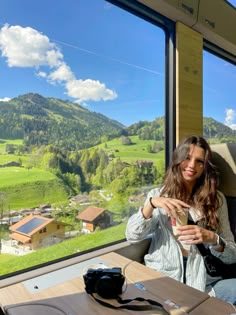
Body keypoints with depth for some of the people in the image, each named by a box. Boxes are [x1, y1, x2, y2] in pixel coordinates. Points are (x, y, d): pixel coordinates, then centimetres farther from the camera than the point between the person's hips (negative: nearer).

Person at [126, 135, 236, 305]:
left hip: (204, 284, 2)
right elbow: (132, 236, -4)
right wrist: (151, 204, -20)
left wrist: (213, 239, -18)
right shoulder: (157, 195, 7)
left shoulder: (217, 199, 7)